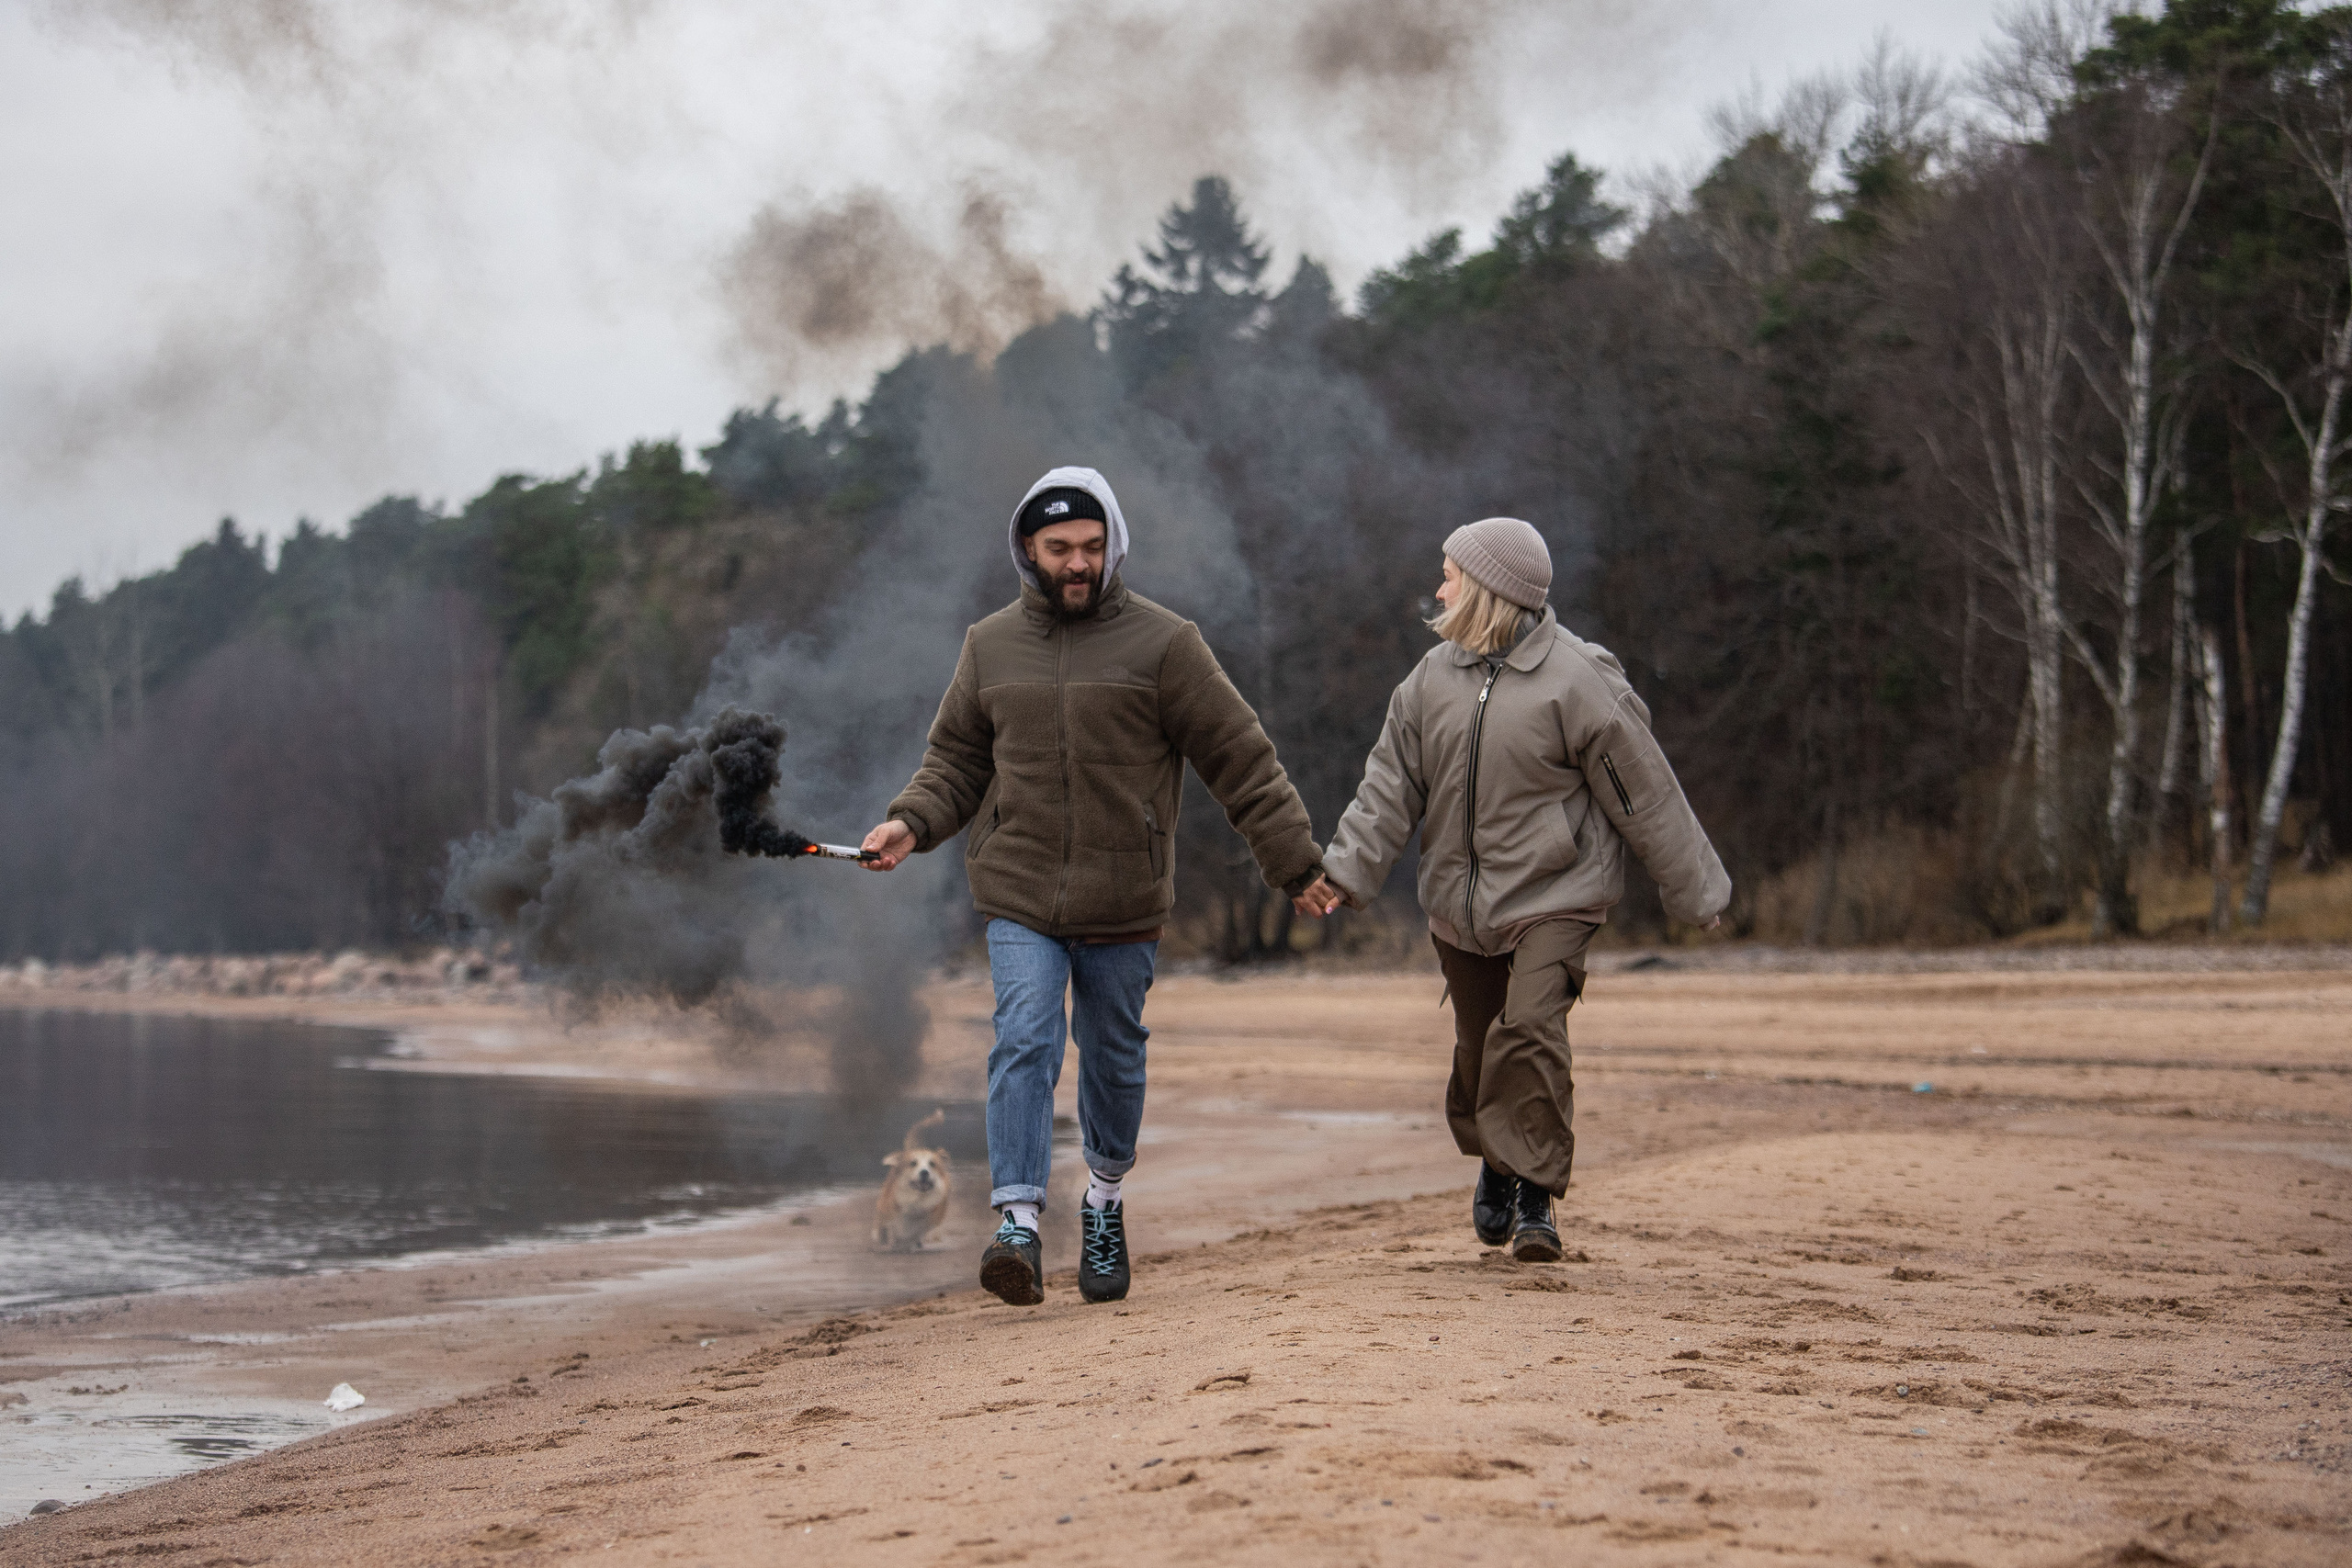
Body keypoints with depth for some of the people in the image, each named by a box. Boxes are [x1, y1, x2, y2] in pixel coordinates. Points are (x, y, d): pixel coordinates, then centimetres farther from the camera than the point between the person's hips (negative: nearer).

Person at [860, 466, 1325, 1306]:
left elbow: (1240, 759, -2)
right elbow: (957, 758, 15)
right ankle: (1019, 1221, -17)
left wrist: (1295, 859, -4)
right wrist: (912, 823, -4)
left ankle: (1105, 1199, 32)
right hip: (1019, 896, 1)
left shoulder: (1162, 644, -3)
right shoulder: (991, 646, 7)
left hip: (1123, 899, -1)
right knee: (1023, 1045, -13)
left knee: (1114, 1055, 11)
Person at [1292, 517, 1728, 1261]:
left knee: (1529, 1029, -22)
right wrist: (1344, 870, -10)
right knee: (1476, 1046, 14)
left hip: (1554, 898, -5)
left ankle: (1536, 1195, -12)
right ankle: (1494, 1162, 41)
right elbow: (1392, 782, 3)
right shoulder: (1435, 677, 4)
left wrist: (1696, 891, 0)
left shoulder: (1578, 681, -12)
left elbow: (1646, 795, -6)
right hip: (1459, 901, 5)